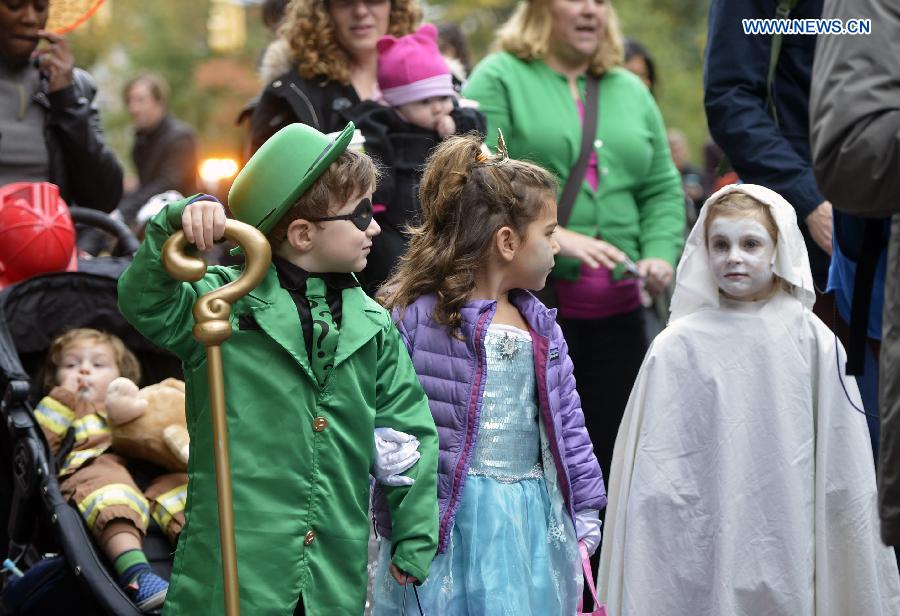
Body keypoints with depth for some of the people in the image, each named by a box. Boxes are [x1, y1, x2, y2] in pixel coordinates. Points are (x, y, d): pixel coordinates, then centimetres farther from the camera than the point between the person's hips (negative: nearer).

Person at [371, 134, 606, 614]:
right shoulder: (416, 317, -9)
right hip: (451, 522, -6)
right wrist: (396, 526, -13)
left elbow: (567, 423, 17)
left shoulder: (541, 326, 13)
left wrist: (584, 515, 14)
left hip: (536, 520, 6)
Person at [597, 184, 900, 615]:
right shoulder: (678, 347, -3)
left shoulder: (814, 342, 0)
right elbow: (655, 476, -1)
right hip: (704, 551, -1)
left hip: (788, 543, 1)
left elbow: (845, 465, 3)